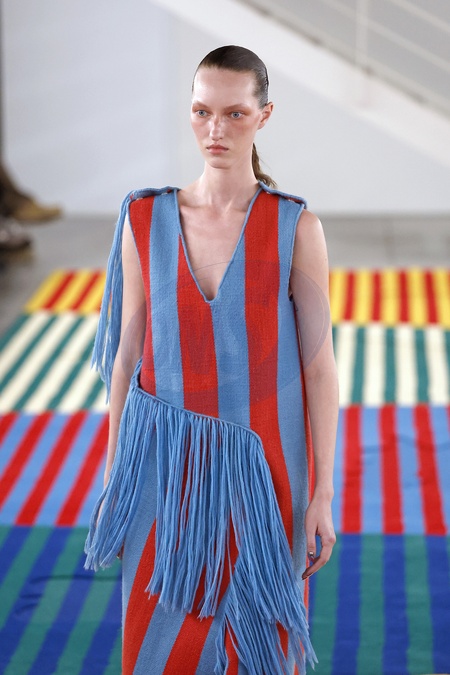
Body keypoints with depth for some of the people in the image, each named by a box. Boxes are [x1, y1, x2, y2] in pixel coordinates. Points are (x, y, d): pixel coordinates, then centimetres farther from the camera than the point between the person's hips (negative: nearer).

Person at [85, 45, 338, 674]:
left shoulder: (296, 227, -9)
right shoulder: (146, 219, -2)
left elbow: (320, 364, -6)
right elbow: (128, 352, 4)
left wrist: (323, 494, -7)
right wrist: (114, 480, 7)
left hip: (261, 468, -1)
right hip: (167, 464, 2)